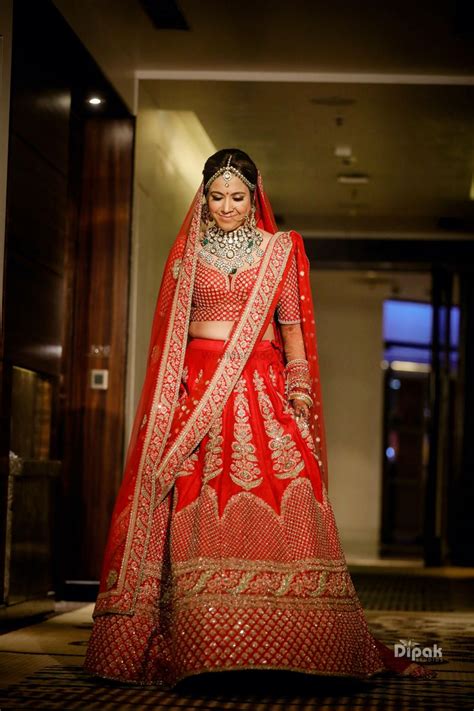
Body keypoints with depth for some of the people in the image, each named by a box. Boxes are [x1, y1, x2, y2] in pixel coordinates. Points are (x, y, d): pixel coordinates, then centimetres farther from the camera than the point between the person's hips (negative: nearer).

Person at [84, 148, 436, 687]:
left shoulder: (279, 250, 12)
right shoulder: (188, 251, 14)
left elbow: (292, 325, 12)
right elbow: (171, 330, 14)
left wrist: (299, 384, 1)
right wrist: (172, 390, 4)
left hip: (260, 390, -1)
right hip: (197, 390, 1)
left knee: (278, 500, -13)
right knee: (198, 512, -9)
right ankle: (199, 643, -7)